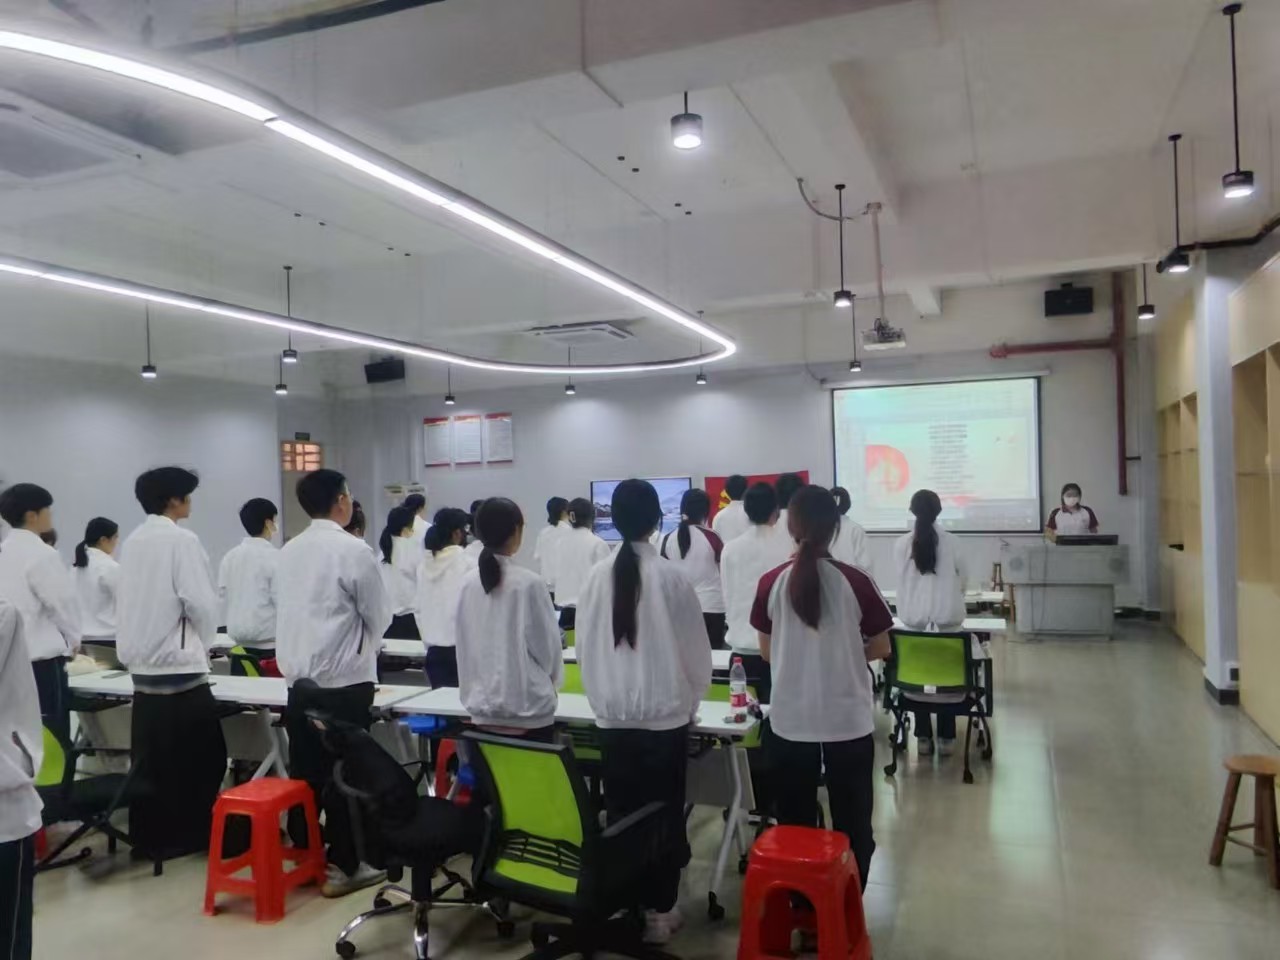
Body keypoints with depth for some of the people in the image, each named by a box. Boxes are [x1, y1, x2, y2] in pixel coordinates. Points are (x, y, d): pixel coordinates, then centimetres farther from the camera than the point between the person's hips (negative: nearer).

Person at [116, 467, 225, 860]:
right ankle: (189, 834, 11)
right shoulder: (181, 540, -14)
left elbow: (128, 601, 15)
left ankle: (149, 834, 21)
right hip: (178, 663, -8)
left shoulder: (133, 541, 9)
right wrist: (203, 645, 2)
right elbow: (201, 603, -16)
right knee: (200, 756, 4)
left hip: (141, 662, 8)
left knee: (150, 756, 13)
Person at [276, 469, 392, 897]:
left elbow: (286, 610, 14)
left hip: (299, 676, 6)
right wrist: (364, 647, 14)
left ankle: (303, 854, 24)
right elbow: (379, 614, -6)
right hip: (345, 678, -6)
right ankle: (341, 866, 10)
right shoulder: (353, 550, -13)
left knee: (304, 770, 14)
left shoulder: (288, 551, 6)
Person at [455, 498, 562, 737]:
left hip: (482, 706, 5)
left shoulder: (468, 584, -2)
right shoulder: (529, 583, -16)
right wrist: (551, 683, 13)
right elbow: (547, 644, -7)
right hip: (528, 706, -5)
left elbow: (464, 643, 7)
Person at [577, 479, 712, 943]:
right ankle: (658, 910, 18)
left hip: (612, 716, 3)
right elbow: (696, 650, -4)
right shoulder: (671, 576, -12)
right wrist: (691, 700, 14)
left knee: (619, 814, 12)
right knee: (664, 815, 9)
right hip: (665, 715, -2)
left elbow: (584, 646, 2)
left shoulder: (598, 575, -5)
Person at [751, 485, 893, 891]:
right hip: (848, 720, -1)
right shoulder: (856, 582, -12)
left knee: (794, 824, 16)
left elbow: (767, 653, 2)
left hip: (790, 721, 1)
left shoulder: (771, 583, -8)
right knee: (851, 824, 15)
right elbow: (881, 649, -2)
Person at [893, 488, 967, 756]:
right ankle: (946, 738, 13)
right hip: (948, 619, 0)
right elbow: (962, 579, 6)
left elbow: (902, 580, 6)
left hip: (914, 619, 0)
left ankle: (923, 737, 14)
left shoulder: (902, 544, -6)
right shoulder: (952, 542, -6)